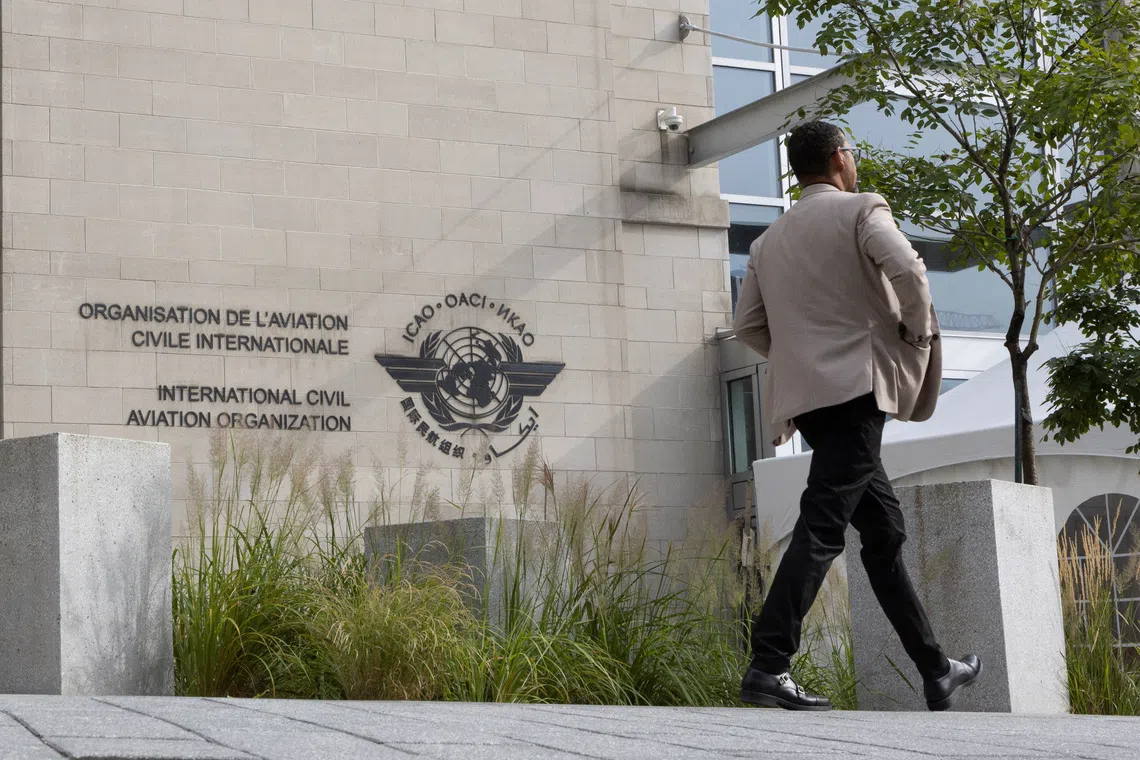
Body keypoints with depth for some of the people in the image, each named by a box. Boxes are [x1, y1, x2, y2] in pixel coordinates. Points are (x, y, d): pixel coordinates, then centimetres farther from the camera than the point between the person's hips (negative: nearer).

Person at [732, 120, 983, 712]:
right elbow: (906, 269, -18)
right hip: (856, 386, -8)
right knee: (821, 528, -14)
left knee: (883, 530, 13)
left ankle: (937, 674, 18)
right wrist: (919, 332, -4)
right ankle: (768, 667, -23)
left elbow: (748, 325, 13)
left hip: (807, 394, 8)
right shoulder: (861, 210, -2)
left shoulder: (770, 240, 17)